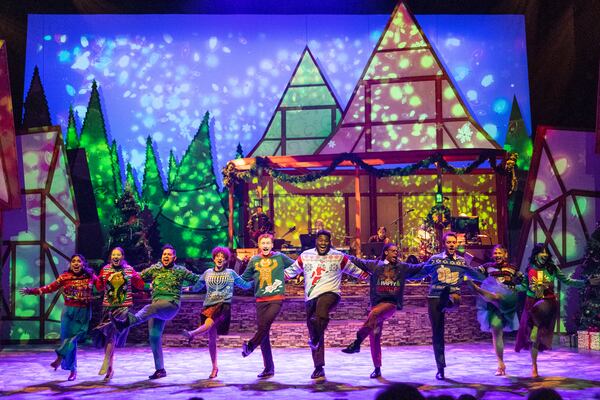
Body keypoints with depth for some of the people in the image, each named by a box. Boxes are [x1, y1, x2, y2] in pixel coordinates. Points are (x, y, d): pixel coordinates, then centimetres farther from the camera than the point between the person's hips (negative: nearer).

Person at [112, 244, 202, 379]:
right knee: (154, 336, 0)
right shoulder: (154, 269, 19)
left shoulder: (180, 271, 8)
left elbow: (197, 280, 10)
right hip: (156, 306, 5)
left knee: (149, 308, -36)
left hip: (171, 304, -5)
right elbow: (139, 277, 22)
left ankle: (127, 322, -60)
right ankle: (160, 369, 8)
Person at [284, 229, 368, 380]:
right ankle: (318, 367, 15)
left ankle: (316, 338, -24)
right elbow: (291, 271, 21)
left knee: (321, 305, -40)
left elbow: (355, 270, 13)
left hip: (330, 294, -3)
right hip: (310, 298, 3)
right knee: (314, 334, 5)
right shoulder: (305, 256, 11)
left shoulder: (339, 257, 5)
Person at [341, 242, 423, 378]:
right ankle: (377, 369, 16)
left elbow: (419, 268, 17)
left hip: (391, 304, -2)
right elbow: (355, 260, 9)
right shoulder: (374, 265, 8)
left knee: (374, 314, -36)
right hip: (376, 303, 2)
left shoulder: (403, 267, 10)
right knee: (374, 338, 3)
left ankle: (357, 342, -31)